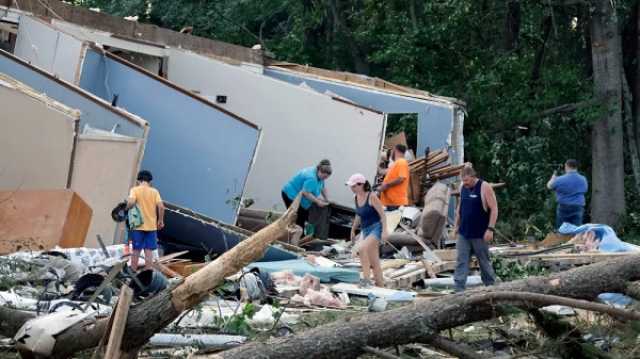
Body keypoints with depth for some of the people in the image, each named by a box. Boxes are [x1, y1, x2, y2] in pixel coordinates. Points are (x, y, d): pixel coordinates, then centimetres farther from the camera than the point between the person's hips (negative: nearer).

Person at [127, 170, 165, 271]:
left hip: (138, 225, -1)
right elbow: (161, 206, -7)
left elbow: (131, 202, -20)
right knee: (149, 251, 5)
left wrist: (127, 208, -1)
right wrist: (160, 220, 4)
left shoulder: (135, 190, -2)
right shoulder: (154, 191, 3)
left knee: (136, 250, 5)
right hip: (151, 226, 1)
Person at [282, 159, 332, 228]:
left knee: (305, 216, 9)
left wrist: (326, 199, 11)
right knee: (297, 220, -9)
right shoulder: (311, 177, -29)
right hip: (291, 195, -10)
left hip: (298, 197, 10)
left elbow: (322, 187, 16)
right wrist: (317, 201, -27)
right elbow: (305, 193, -33)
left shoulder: (318, 174, 1)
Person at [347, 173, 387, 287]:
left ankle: (366, 279, -25)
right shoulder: (356, 198, 6)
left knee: (362, 249, -28)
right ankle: (380, 285, 17)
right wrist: (353, 230, 26)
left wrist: (384, 231, -22)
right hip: (366, 230, 8)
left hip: (376, 228, -8)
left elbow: (382, 214, -15)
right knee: (373, 261, 10)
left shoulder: (371, 197, -14)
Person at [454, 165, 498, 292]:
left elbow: (494, 209, -13)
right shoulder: (463, 187, 7)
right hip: (463, 233, 5)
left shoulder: (484, 187, -12)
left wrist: (490, 229, -18)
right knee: (461, 261, -1)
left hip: (480, 234, -5)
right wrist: (457, 225, 16)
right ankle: (459, 289, -3)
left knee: (484, 261, 7)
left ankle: (491, 286, 22)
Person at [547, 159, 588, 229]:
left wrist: (553, 177, 27)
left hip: (563, 208, -3)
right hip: (578, 208, 3)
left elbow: (549, 186, 6)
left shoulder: (560, 179, -10)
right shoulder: (583, 179, 3)